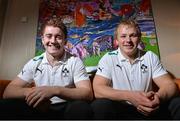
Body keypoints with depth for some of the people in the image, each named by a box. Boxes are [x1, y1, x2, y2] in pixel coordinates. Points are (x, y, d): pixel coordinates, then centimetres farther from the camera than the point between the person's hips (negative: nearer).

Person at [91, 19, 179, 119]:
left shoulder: (151, 57, 3)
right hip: (118, 109, -1)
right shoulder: (108, 59, -6)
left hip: (147, 111, 2)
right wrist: (129, 96, -32)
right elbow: (98, 89, -17)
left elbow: (170, 85, -4)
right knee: (100, 105, -32)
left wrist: (159, 97, -28)